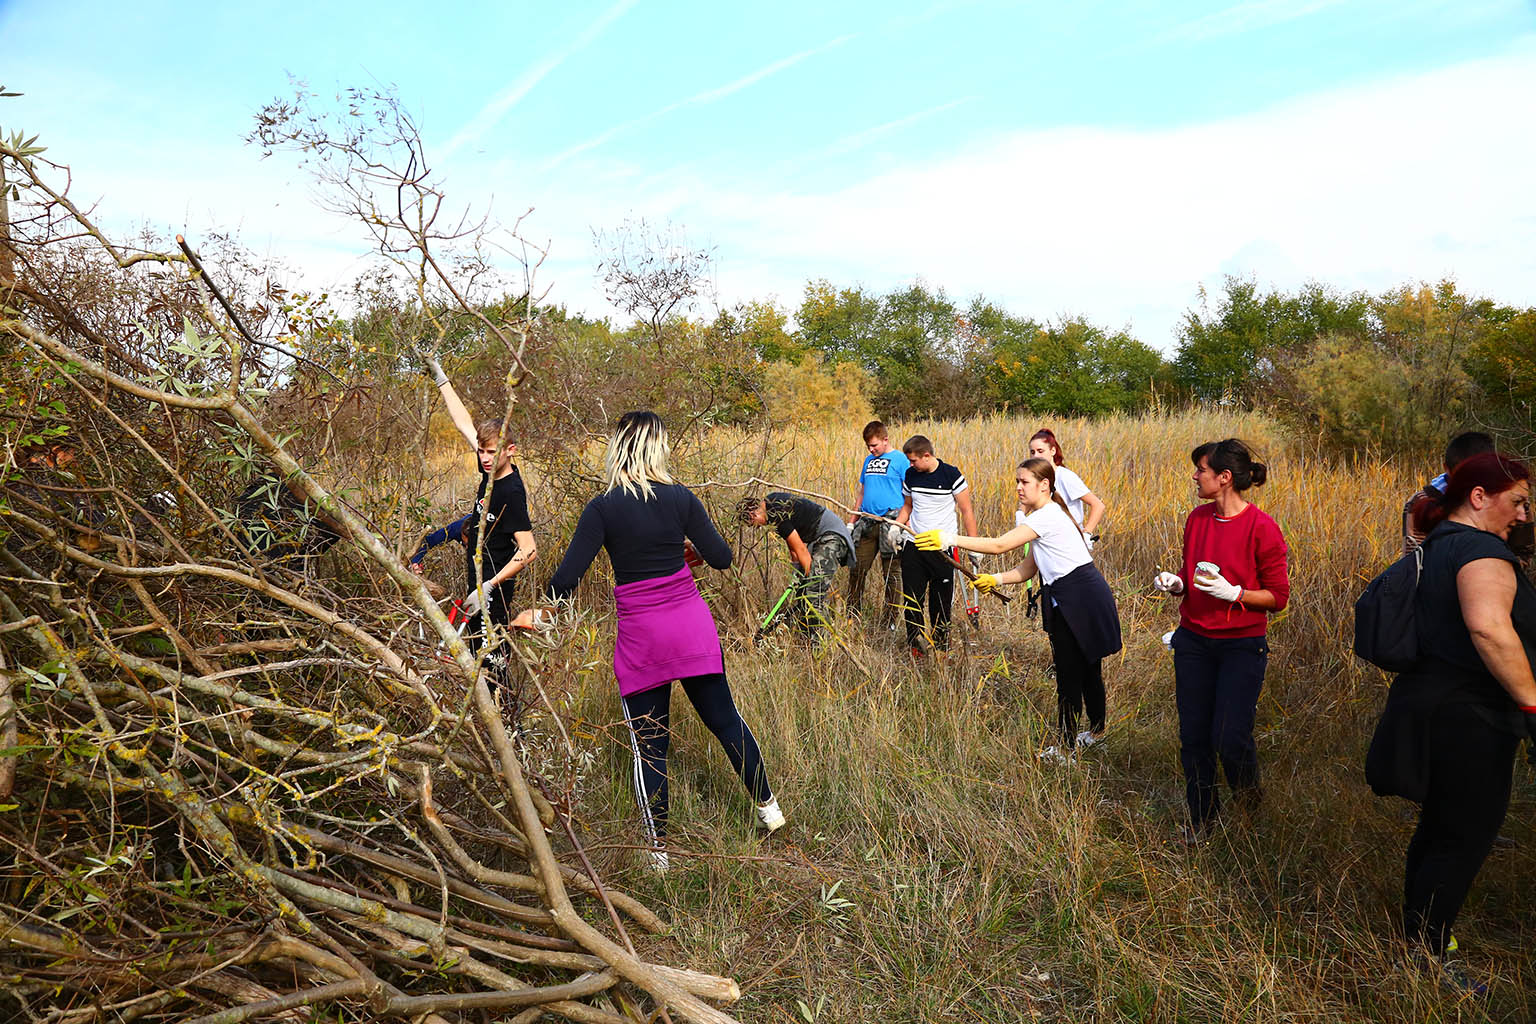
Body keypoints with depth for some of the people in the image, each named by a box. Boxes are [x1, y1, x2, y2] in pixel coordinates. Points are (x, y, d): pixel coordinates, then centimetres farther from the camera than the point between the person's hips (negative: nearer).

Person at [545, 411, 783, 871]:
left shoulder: (603, 508, -9)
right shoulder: (680, 497, -4)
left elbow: (566, 579, -11)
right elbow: (721, 557, 1)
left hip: (640, 637, -2)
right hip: (692, 625, 2)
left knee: (649, 745, 9)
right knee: (724, 717, 19)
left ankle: (658, 851, 19)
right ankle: (768, 806, 34)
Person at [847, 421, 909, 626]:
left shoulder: (900, 459, -4)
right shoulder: (869, 460, 17)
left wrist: (899, 525, -18)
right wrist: (851, 523, 17)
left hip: (889, 524, -6)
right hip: (866, 524, 6)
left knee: (891, 575, 2)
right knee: (856, 571, 6)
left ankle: (887, 625, 8)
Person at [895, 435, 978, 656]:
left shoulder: (952, 476, -9)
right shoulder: (910, 475, 5)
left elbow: (967, 511, -3)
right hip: (913, 546, 4)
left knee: (941, 598, 4)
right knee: (912, 597, 3)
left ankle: (941, 642, 21)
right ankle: (915, 643, 15)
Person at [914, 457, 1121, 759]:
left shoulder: (1047, 516, -16)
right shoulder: (1042, 517, 15)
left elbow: (999, 545, -24)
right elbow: (1029, 569, 15)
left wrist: (951, 539, -24)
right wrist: (995, 579, 2)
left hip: (1081, 597, -10)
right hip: (1066, 601, 10)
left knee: (1069, 674, -1)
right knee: (1086, 669, 20)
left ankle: (1066, 748, 8)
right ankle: (1097, 729, 35)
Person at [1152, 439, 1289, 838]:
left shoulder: (1262, 528, -12)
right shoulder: (1197, 519, 4)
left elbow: (1278, 596, -9)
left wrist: (1232, 592, -23)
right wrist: (1175, 581, -4)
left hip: (1241, 645, -5)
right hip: (1193, 641, 5)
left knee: (1229, 738, -5)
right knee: (1193, 737, 8)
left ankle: (1252, 814, 28)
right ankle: (1201, 822, 28)